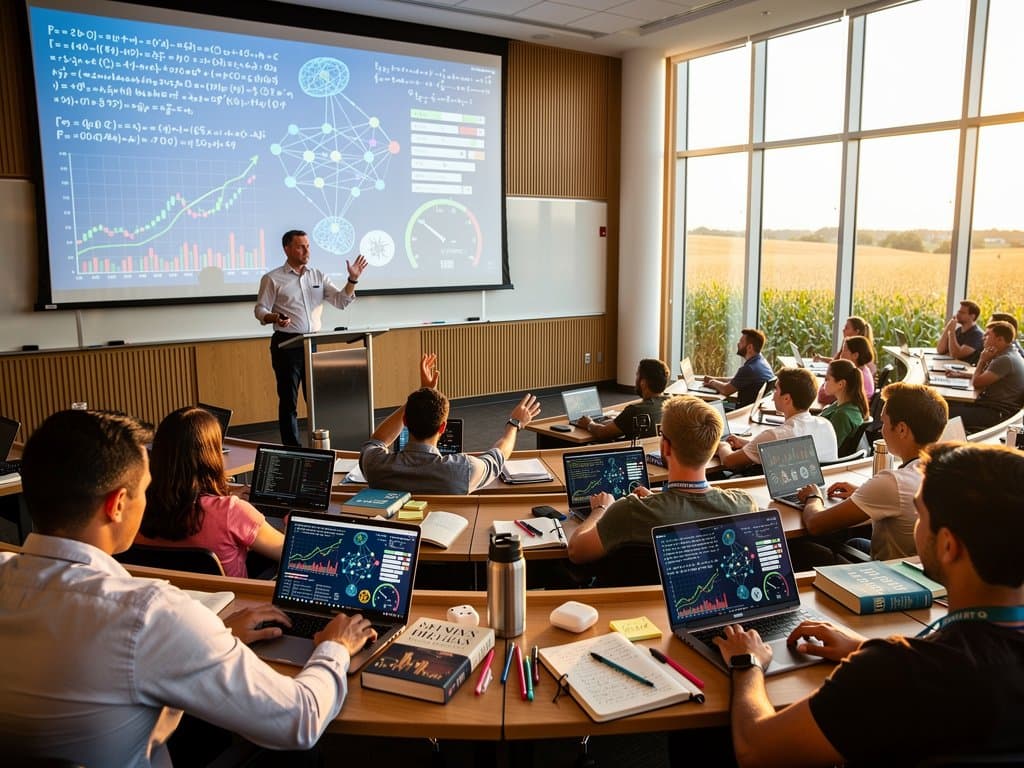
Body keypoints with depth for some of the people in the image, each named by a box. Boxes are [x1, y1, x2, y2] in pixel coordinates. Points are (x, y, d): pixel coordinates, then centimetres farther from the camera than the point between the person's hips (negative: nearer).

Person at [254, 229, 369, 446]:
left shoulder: (318, 276, 11)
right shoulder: (272, 279, 1)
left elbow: (341, 301, 5)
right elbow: (260, 310, -1)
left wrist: (352, 279, -11)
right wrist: (275, 318, -22)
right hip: (287, 343, -3)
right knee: (288, 400, 1)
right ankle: (292, 450, 8)